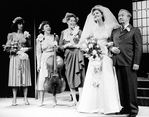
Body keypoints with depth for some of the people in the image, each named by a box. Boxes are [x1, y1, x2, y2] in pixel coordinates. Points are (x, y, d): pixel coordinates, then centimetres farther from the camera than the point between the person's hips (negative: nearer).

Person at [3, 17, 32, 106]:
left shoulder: (26, 35, 12)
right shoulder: (12, 35, 7)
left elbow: (30, 47, 9)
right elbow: (7, 48, 2)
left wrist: (28, 38, -4)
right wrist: (17, 51, -9)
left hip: (25, 58, 2)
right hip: (15, 57, -2)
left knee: (25, 77, -1)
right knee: (15, 77, -4)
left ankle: (25, 98, 5)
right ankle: (14, 99, 2)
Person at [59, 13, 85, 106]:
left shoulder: (79, 31, 3)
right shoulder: (63, 32, 12)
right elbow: (60, 46, 12)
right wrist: (67, 45, -7)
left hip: (77, 55, -3)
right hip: (68, 56, 4)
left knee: (78, 76, -11)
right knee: (70, 77, 4)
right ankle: (74, 100, 13)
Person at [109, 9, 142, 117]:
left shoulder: (135, 30, 2)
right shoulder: (115, 32, 17)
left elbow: (138, 48, -4)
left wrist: (136, 62, -13)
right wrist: (111, 48, -2)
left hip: (129, 63, -5)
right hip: (117, 62, 5)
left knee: (131, 86, 0)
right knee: (121, 86, 8)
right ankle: (125, 107, 18)